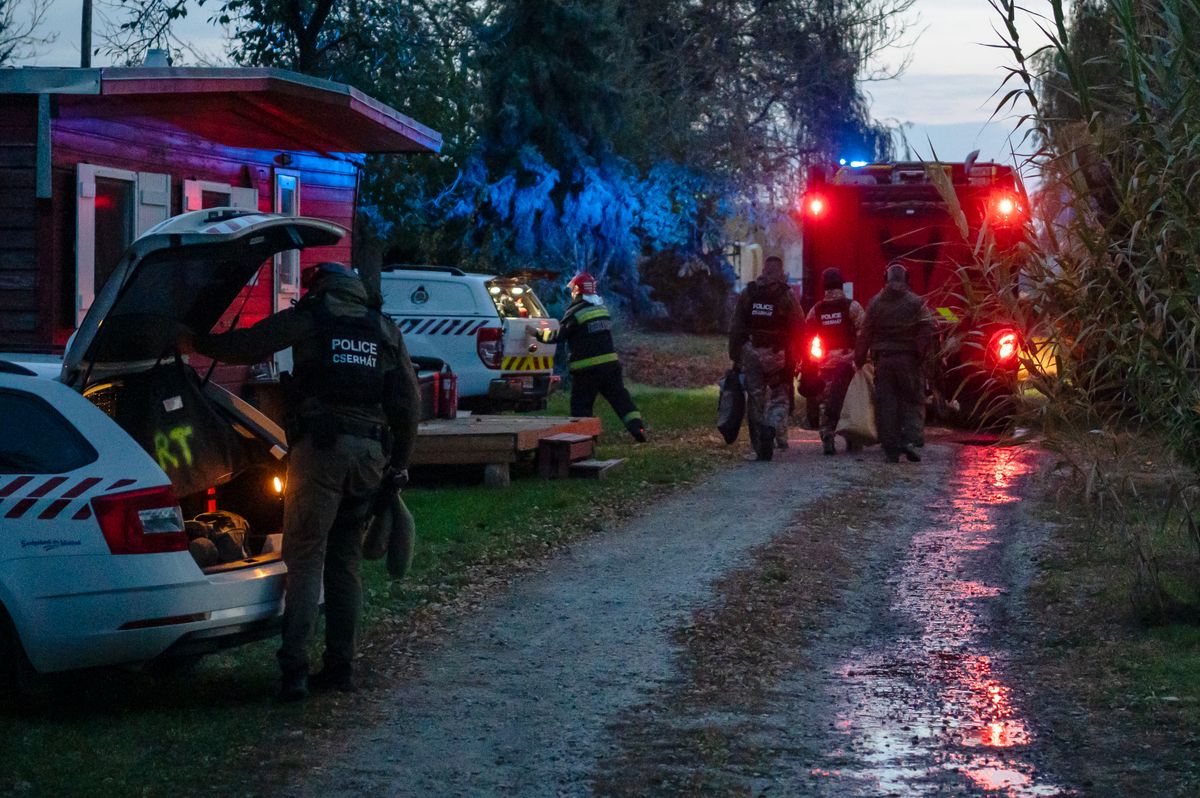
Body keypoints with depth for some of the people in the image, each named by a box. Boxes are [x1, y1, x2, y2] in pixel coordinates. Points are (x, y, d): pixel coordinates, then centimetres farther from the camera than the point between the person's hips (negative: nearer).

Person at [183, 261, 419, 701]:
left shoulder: (308, 318, 6)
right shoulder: (385, 330, 19)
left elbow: (246, 346, 4)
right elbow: (408, 401, 16)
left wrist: (194, 343, 21)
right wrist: (398, 466, 20)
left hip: (320, 449, -5)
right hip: (370, 452, 5)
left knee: (305, 559, -6)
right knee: (345, 562, 14)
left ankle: (294, 670, -14)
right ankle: (340, 667, 14)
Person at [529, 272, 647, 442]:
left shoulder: (575, 313, -11)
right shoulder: (602, 309, 13)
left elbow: (558, 335, -8)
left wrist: (537, 333, 5)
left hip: (587, 368, -6)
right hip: (610, 362, 6)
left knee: (581, 405, 2)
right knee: (620, 397, 7)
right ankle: (637, 428, -3)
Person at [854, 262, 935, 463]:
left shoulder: (875, 303, 6)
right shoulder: (916, 302, 0)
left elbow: (866, 333, 6)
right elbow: (927, 331, -9)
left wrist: (859, 358, 10)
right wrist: (923, 355, -4)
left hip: (883, 358, 2)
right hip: (908, 359, -2)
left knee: (885, 404, 4)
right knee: (912, 401, 5)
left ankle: (891, 448, 1)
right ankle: (910, 439, -15)